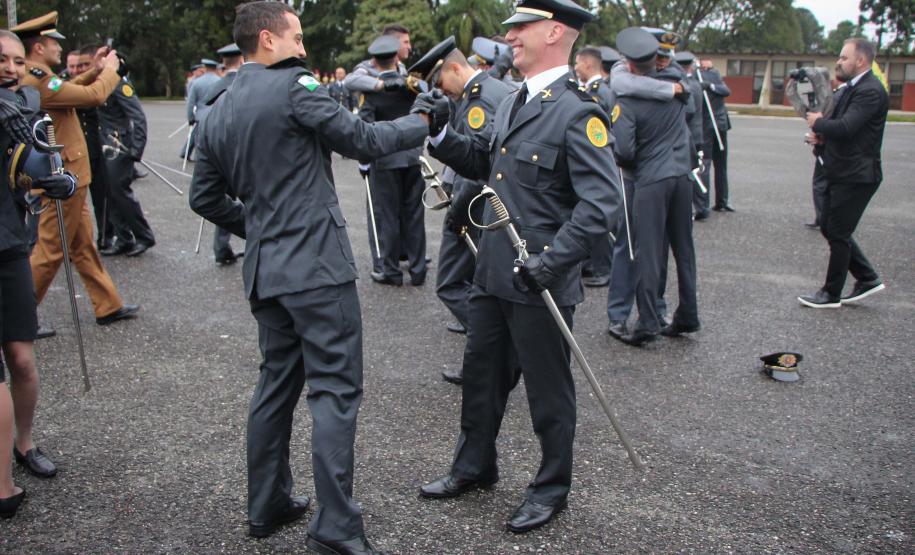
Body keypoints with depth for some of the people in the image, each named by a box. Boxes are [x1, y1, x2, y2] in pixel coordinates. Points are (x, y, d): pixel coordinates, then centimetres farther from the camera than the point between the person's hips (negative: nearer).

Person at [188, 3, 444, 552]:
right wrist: (423, 122, 5)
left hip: (264, 272, 8)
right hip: (317, 266, -8)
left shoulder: (218, 112, 13)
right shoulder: (293, 86, -9)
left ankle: (267, 505, 28)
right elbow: (361, 139, -8)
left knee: (277, 382, 19)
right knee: (335, 390, -4)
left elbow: (204, 196, 17)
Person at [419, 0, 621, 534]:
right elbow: (485, 161, 17)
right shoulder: (513, 102, 10)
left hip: (539, 283, -8)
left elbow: (603, 201, -23)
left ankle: (552, 489, 30)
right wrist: (443, 138, 0)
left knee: (548, 390, 10)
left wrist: (552, 260, -28)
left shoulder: (578, 113, -17)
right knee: (481, 373, 21)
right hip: (493, 272, 8)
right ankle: (475, 466, 42)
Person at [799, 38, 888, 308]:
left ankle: (831, 294, 11)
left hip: (856, 177, -10)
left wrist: (818, 123, -10)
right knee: (830, 228, 14)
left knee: (839, 234, -1)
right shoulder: (852, 88, 15)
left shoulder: (870, 91, -18)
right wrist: (822, 136, -1)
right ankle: (867, 278, 25)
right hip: (841, 173, 10)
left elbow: (845, 127, -29)